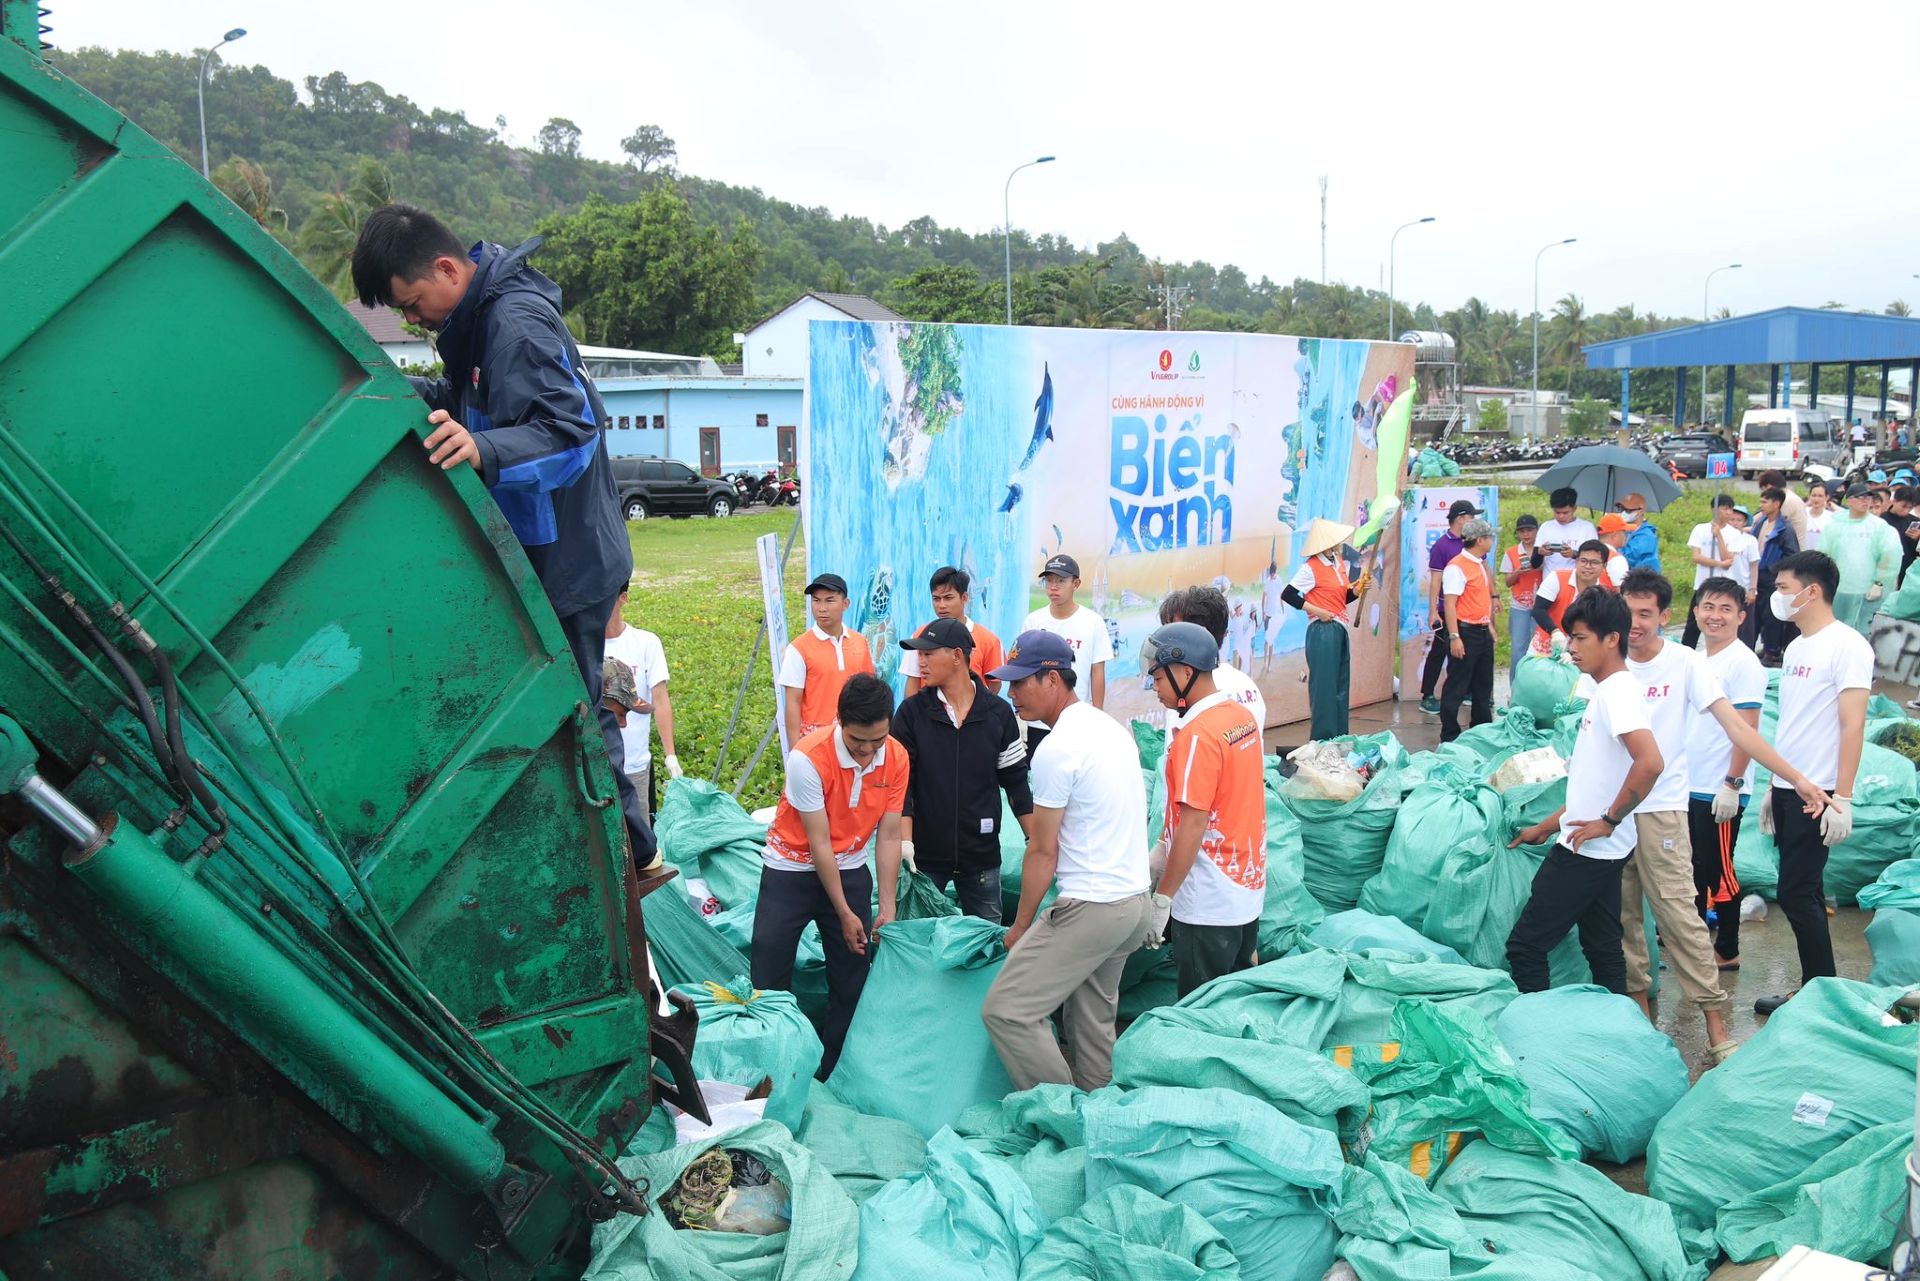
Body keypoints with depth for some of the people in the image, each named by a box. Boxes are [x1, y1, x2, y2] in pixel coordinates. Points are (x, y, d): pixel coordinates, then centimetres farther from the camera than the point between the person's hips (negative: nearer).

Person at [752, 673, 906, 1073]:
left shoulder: (896, 758, -13)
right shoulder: (809, 758, -27)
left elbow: (889, 837, -6)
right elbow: (819, 843, -21)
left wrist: (888, 909, -9)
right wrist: (845, 914, -16)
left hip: (850, 870, 4)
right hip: (791, 870, -4)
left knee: (851, 983, 5)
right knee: (770, 982, -3)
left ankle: (832, 1077, 18)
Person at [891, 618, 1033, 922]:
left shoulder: (998, 712, 0)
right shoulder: (911, 712, -2)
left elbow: (1015, 781, 6)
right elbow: (900, 781, -4)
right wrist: (905, 841, -14)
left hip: (982, 854, 1)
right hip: (924, 854, -1)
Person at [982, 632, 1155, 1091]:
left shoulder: (1056, 749, -17)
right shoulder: (1111, 727, 11)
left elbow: (1042, 852, -12)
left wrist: (1020, 926, -1)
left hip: (1090, 909, -10)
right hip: (1137, 900, 10)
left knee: (1006, 1010, -6)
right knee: (1094, 1018, 19)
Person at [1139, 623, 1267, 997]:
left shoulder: (1198, 735, -21)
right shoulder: (1243, 716, 5)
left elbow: (1193, 824, -22)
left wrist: (1162, 898, -17)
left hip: (1208, 906, -9)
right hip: (1248, 892, 9)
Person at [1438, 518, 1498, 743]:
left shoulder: (1481, 565, 14)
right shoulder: (1457, 567, -15)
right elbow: (1449, 603, -20)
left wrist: (1489, 625, 18)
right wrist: (1454, 637, -24)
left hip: (1483, 632, 10)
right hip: (1466, 632, -10)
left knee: (1483, 686, 16)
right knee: (1456, 687, -4)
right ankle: (1449, 737, 1)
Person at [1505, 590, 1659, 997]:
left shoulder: (1617, 692, -18)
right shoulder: (1607, 691, 12)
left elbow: (1650, 763, -32)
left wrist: (1608, 821, -22)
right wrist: (1548, 826, 21)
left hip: (1588, 852, -10)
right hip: (1599, 852, 10)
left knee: (1525, 946, -3)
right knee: (1604, 951, 15)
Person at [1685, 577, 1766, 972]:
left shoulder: (1743, 664, -14)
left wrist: (1733, 784, -20)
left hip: (1719, 791, -8)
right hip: (1688, 785, 8)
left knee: (1719, 871, 2)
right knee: (1694, 865, 18)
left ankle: (1727, 951, 14)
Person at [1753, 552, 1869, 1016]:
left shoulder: (1846, 646, -11)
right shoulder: (1795, 648, 14)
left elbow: (1852, 725, -16)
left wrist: (1842, 797, -21)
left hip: (1818, 793, -8)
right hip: (1788, 788, 8)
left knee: (1796, 893, -7)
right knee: (1804, 893, 12)